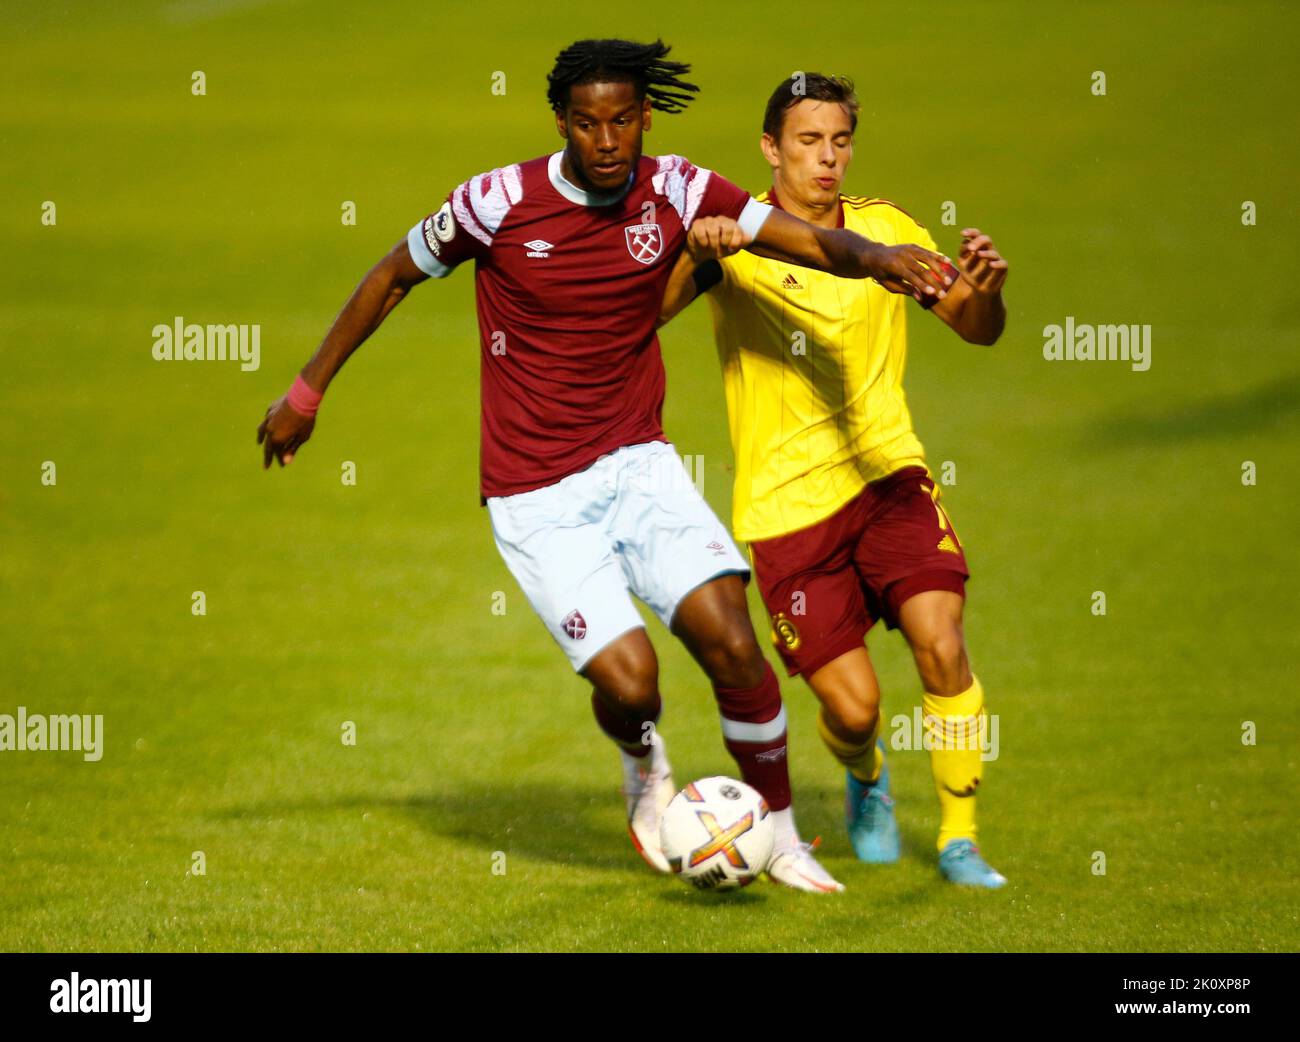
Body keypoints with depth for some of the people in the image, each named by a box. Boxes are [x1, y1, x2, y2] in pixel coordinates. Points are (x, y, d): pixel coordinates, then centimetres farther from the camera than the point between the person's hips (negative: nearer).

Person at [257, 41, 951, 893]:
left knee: (731, 641, -16)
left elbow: (806, 240, -9)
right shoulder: (499, 204, -11)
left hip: (638, 464, 3)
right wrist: (308, 391, 10)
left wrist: (871, 256, -32)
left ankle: (782, 837, 5)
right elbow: (393, 277, 4)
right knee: (629, 681, -16)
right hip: (536, 496, -3)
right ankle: (645, 763, 23)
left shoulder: (673, 192, -4)